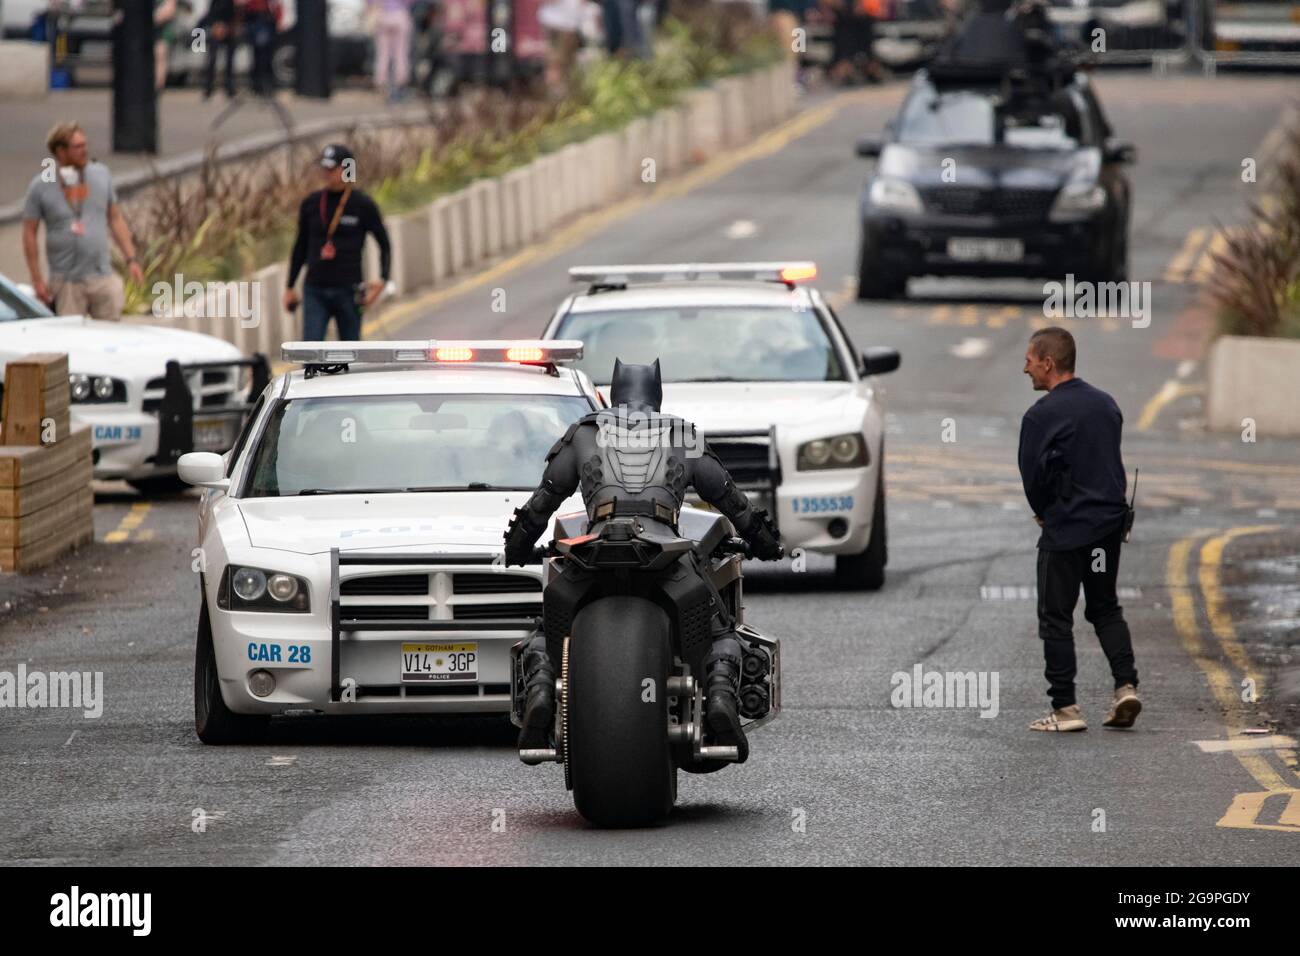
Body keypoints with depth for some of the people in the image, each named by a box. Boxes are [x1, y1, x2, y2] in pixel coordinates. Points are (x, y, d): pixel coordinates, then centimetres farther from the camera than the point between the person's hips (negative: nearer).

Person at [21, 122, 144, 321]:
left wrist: (131, 259, 7)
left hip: (102, 277, 3)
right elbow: (29, 234, -2)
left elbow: (115, 218, 12)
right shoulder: (41, 186, -5)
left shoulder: (101, 174, 5)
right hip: (66, 281, -3)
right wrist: (37, 280, -6)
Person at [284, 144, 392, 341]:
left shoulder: (363, 205, -3)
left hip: (348, 291, -2)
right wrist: (289, 287, 16)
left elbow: (384, 244, 4)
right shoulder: (311, 204, 6)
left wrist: (383, 279, -11)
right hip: (315, 291, 2)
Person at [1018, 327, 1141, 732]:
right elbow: (1112, 462, 13)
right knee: (1105, 608, 19)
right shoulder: (1106, 405, 8)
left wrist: (1045, 513, 5)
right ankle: (1126, 686, 3)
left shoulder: (1042, 414, -14)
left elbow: (1033, 475, -14)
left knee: (1056, 619, 3)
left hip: (1066, 531, -7)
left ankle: (1065, 709, 2)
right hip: (1110, 523, 7)